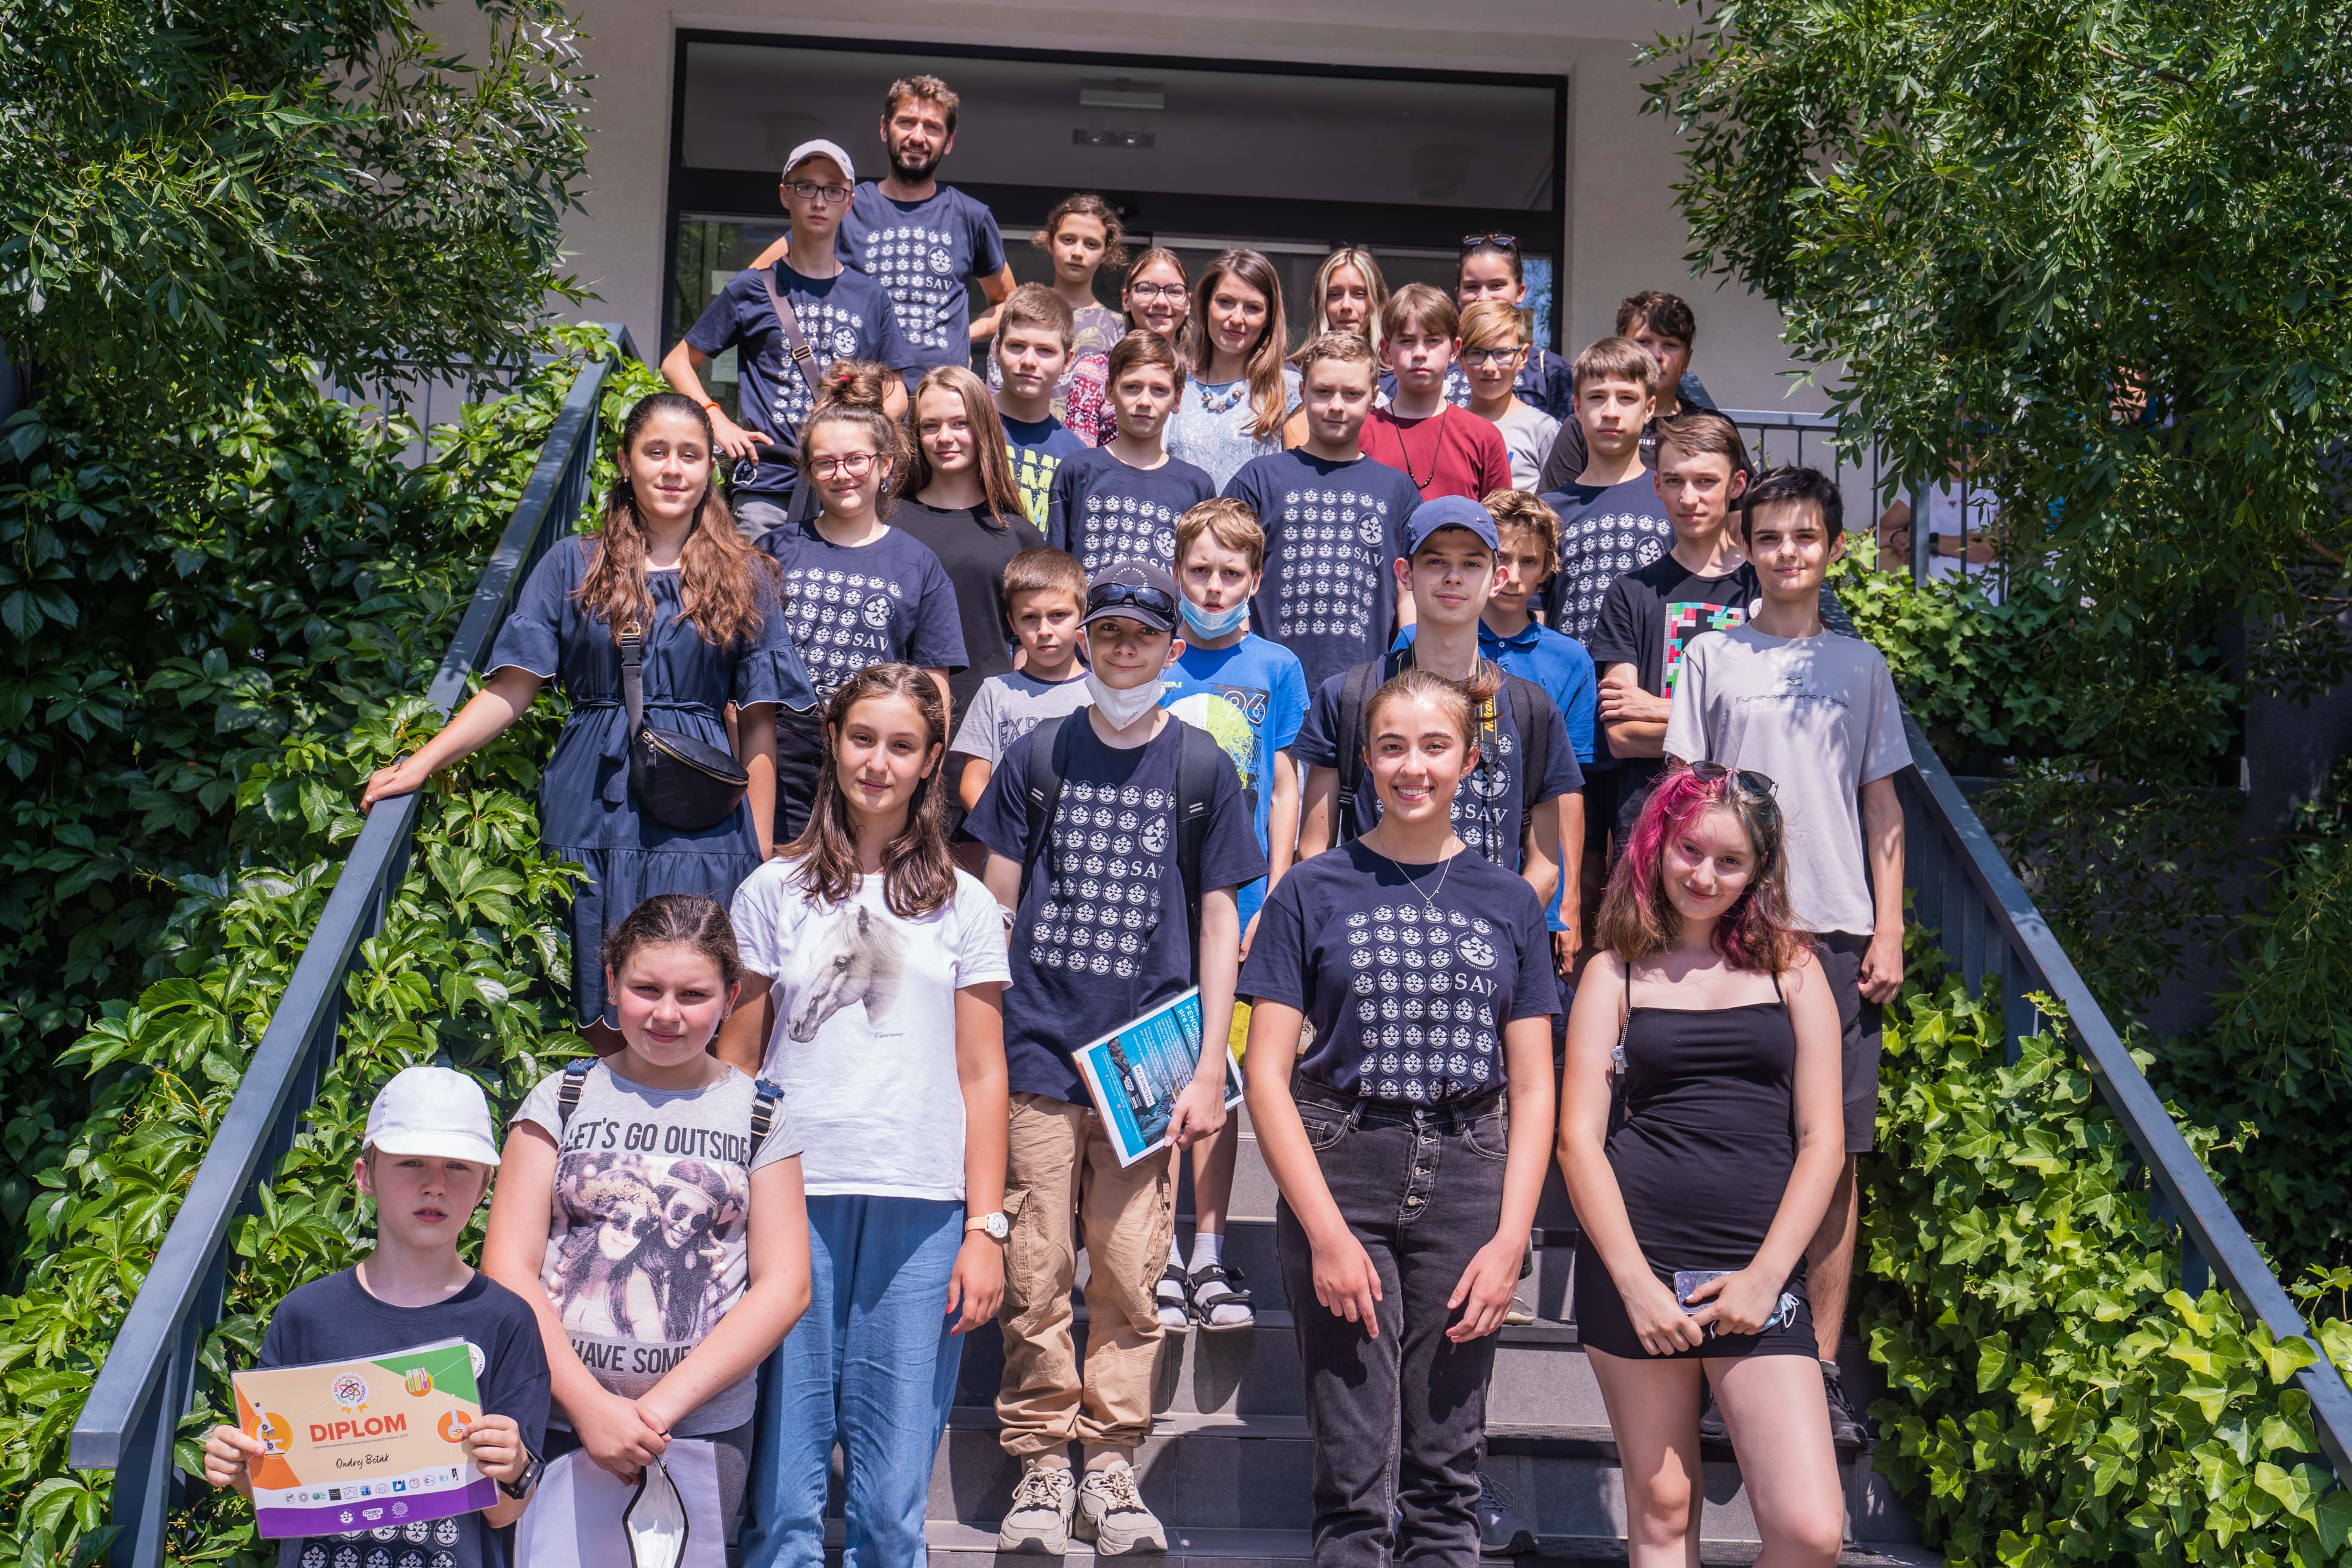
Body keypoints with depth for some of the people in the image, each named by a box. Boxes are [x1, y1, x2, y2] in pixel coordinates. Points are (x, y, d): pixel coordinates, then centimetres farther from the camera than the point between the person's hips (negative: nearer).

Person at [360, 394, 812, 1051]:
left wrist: (762, 857, 2)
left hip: (701, 826, -1)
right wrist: (421, 763, -10)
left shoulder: (744, 578, 8)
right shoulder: (574, 567, 9)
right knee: (604, 1015, 3)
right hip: (594, 818, 1)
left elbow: (758, 727, 5)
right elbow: (512, 688, 3)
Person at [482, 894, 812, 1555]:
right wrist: (590, 1405, -12)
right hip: (557, 1423, 0)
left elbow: (784, 1287, -1)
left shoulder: (761, 1116, 5)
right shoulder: (561, 1099, 5)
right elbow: (507, 1268, -1)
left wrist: (662, 1406, -11)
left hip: (706, 1431, 0)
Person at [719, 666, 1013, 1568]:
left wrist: (985, 1230, 0)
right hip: (793, 1199, 0)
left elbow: (982, 1076, 8)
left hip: (920, 1215, 0)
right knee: (783, 1486, 1)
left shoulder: (964, 907, 9)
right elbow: (735, 1063, 10)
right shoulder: (773, 893, 9)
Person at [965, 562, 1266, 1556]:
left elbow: (1218, 920, 7)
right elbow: (995, 906, 10)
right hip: (1036, 1052, 0)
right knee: (1036, 1272, 0)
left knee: (1131, 1273, 2)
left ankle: (1112, 1470, 13)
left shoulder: (1203, 768, 8)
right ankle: (1041, 1466, 12)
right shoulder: (1038, 758, 8)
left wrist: (1210, 1067, 1)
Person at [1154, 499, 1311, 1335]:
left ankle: (1209, 1254, 16)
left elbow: (1281, 791, 6)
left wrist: (1274, 902, 0)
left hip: (1237, 898, 1)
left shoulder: (1274, 667, 6)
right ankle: (1162, 1256, 12)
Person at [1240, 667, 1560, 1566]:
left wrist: (1511, 1237, -2)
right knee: (1356, 1479, -1)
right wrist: (1327, 1229, -10)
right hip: (1340, 1175, -2)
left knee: (1446, 1473, 6)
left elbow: (1532, 1088, 9)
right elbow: (1267, 1073, -2)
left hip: (1466, 1181, 2)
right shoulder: (1314, 893, 3)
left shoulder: (1508, 903, 9)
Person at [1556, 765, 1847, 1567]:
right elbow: (1578, 1137, 1)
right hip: (1635, 1258, 0)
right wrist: (1636, 1282, -10)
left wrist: (1766, 1274, -5)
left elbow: (1820, 1138, 6)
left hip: (1757, 1268, 1)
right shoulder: (1617, 973, 9)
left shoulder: (1789, 967, 11)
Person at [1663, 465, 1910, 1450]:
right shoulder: (1711, 658, 6)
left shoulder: (1861, 666, 12)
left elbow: (1882, 804, 12)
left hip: (1839, 932, 2)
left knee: (1835, 1154, 2)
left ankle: (1823, 1365, 11)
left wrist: (1889, 931, 4)